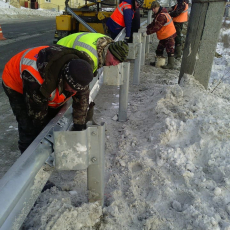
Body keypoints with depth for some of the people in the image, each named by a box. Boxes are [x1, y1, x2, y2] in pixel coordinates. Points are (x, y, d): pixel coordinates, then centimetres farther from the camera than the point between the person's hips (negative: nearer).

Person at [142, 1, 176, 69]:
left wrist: (147, 32, -29)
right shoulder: (158, 14, 7)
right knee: (159, 48, 16)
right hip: (163, 36, 11)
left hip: (169, 35, -11)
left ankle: (171, 64, 7)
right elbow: (154, 23, 14)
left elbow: (156, 27, -30)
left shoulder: (162, 16, -26)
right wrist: (147, 27, 1)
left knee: (169, 50, -2)